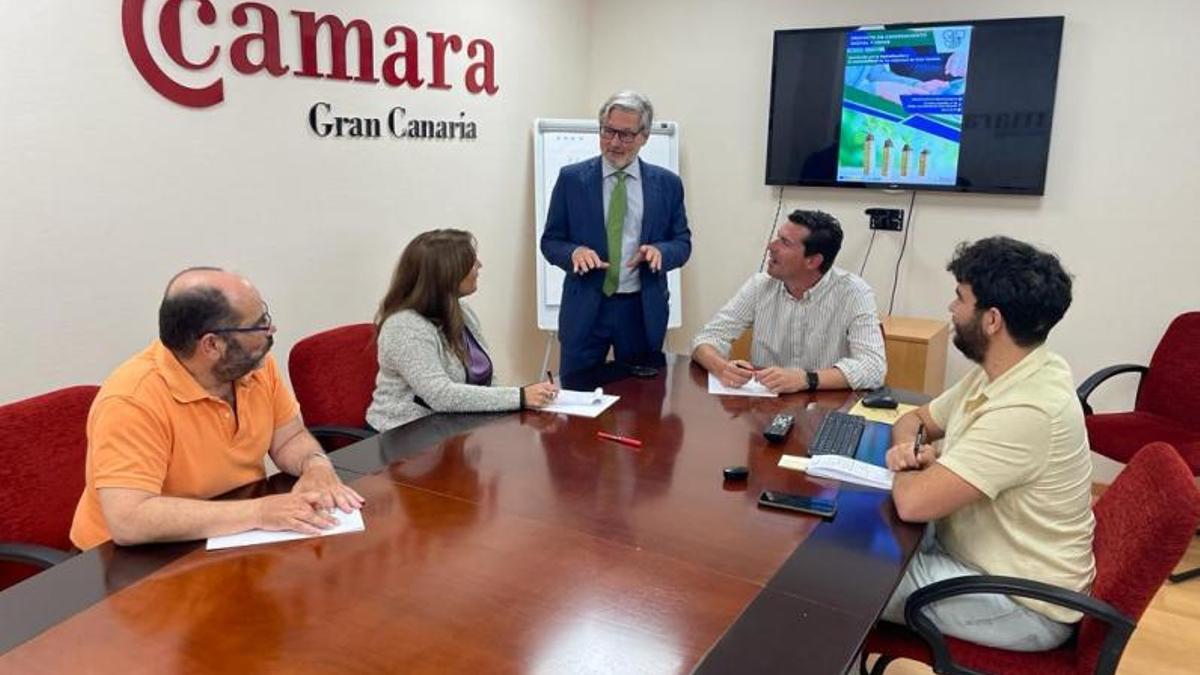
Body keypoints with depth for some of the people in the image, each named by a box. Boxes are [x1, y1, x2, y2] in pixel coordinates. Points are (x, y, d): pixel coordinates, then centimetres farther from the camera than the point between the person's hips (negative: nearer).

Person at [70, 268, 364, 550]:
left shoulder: (254, 364, -7)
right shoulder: (132, 401, -25)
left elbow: (290, 438, 6)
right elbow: (129, 521, -32)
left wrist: (316, 466, -16)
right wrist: (257, 511, -34)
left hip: (240, 541, 6)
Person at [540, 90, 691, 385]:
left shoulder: (667, 183, 4)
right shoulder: (571, 178, 0)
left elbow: (682, 242, 7)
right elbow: (550, 241, 3)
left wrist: (659, 250, -15)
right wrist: (574, 251, -19)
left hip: (644, 310, 1)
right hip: (585, 309, -1)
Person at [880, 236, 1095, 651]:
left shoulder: (1025, 411, -33)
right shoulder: (999, 373, -1)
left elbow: (912, 502, -35)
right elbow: (916, 420, 13)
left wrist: (907, 469, -12)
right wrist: (908, 447, -10)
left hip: (1022, 604, -9)